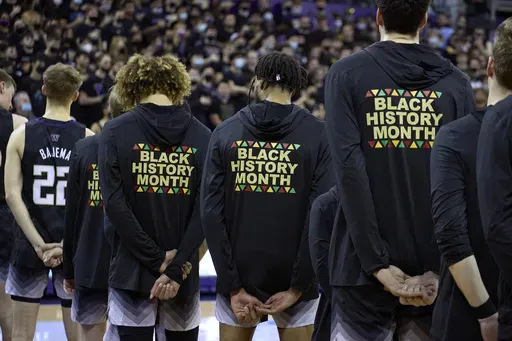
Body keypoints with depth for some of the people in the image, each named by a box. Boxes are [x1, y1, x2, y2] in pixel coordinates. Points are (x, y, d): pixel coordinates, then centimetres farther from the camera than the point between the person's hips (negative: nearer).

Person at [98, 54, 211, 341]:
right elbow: (204, 210, -6)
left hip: (131, 272, -2)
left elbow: (115, 204, -11)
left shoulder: (115, 132, -4)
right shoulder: (202, 136, 1)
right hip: (183, 275, 2)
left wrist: (158, 260, -10)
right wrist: (176, 268, -9)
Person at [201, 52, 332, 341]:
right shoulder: (316, 135, -4)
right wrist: (298, 287, -9)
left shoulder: (226, 132, 1)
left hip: (239, 275, 1)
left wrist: (234, 286, -5)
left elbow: (212, 213, -5)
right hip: (292, 276, -1)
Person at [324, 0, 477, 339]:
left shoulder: (347, 74, 0)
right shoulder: (456, 82, 5)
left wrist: (377, 263, -12)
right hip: (435, 265, 2)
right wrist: (441, 266, -6)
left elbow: (349, 169, -11)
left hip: (367, 268, -2)